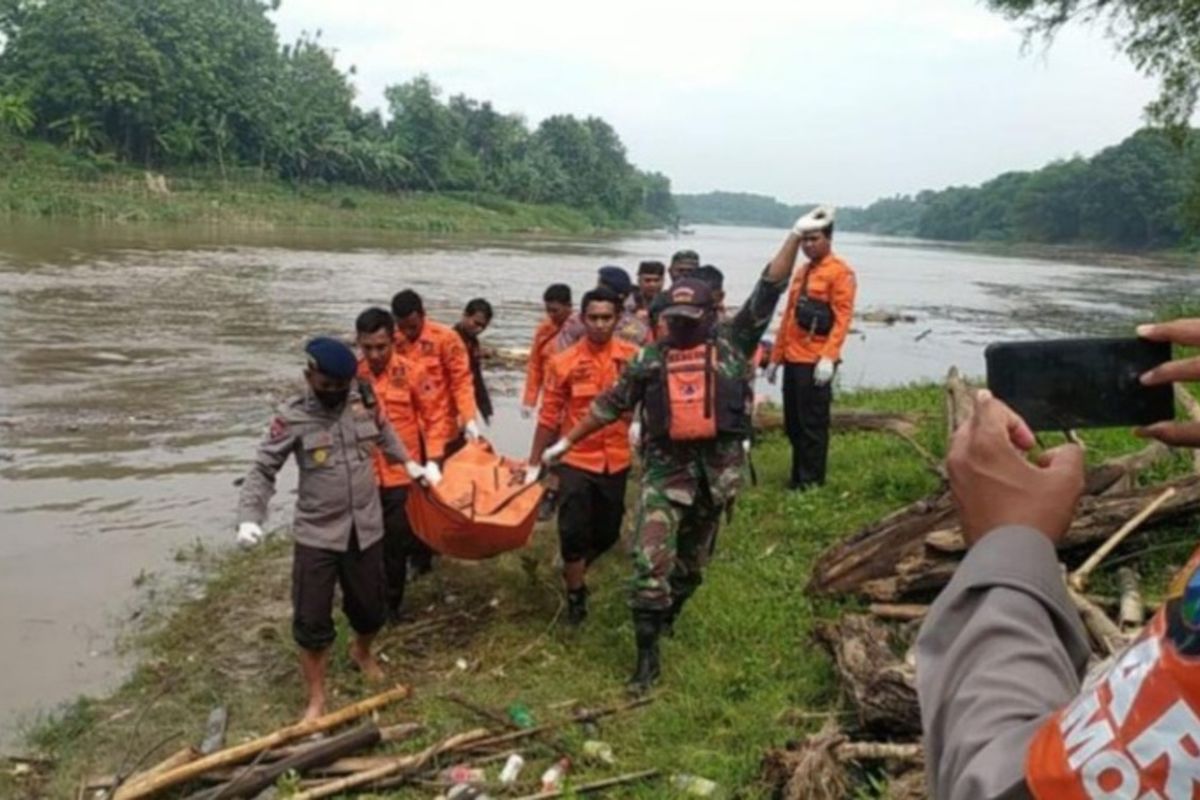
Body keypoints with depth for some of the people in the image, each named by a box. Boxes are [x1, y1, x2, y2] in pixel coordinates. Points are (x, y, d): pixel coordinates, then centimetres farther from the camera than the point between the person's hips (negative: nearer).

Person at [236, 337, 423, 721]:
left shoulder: (365, 401, -3)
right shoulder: (292, 418, -13)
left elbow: (384, 434, 20)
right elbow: (263, 470, -10)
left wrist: (408, 463, 22)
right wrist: (250, 517, -22)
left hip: (365, 529, 3)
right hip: (316, 535, -3)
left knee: (371, 607, 16)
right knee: (312, 620, 0)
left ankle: (362, 651, 50)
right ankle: (316, 698, 19)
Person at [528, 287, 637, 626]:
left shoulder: (633, 358, -6)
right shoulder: (563, 362, -8)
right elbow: (549, 417, -1)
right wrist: (534, 462, 2)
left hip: (616, 460, 2)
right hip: (576, 459, -2)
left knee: (607, 533, 15)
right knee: (573, 531, 0)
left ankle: (574, 570, 45)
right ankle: (575, 594, 23)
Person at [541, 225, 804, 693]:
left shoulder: (732, 343, 1)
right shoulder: (651, 358, 2)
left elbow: (770, 290, -4)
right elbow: (611, 404, 9)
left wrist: (796, 236, -10)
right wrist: (566, 442, 12)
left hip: (714, 470, 1)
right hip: (665, 469, -1)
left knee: (692, 561, 16)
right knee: (652, 559, -10)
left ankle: (666, 620, 41)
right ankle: (648, 654, -1)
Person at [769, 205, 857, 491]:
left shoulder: (840, 272, -6)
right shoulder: (802, 272, 19)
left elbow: (842, 317, -14)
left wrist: (828, 357, -23)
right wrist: (776, 356, 18)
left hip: (816, 362, -8)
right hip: (793, 360, 8)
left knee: (813, 424, -2)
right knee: (793, 423, 13)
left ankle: (812, 482, 6)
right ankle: (798, 477, 23)